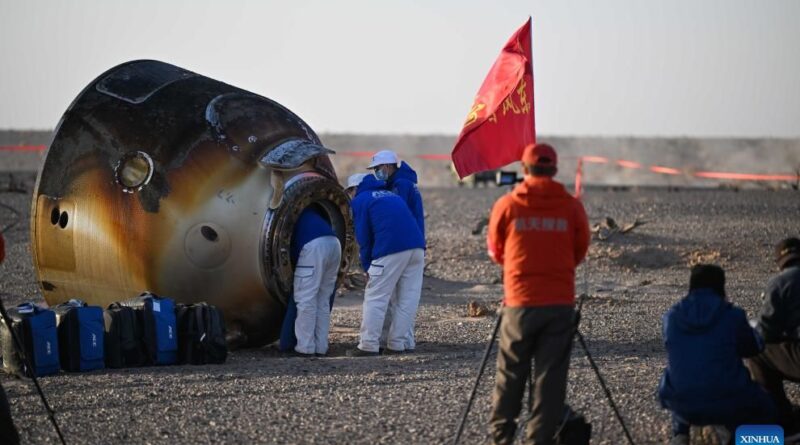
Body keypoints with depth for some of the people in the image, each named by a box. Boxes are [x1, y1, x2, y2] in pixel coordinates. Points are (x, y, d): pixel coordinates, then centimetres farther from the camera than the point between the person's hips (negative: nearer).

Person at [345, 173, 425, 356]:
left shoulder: (359, 201, 11)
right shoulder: (391, 195, 30)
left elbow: (363, 238, 6)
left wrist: (367, 266, 15)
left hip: (391, 250, -6)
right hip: (417, 246, 6)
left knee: (375, 299, 1)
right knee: (408, 299, 9)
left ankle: (368, 346, 0)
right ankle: (397, 344, 11)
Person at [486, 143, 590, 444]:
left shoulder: (506, 206, -2)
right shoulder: (572, 208, -1)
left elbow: (495, 252, 11)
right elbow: (580, 253, 11)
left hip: (520, 302, 0)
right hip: (561, 303, 0)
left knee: (510, 373, 12)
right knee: (550, 375, 4)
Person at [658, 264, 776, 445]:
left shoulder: (672, 316, 1)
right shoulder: (733, 315, -7)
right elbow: (752, 348, 11)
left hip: (683, 407, 3)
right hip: (727, 405, -2)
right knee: (765, 410, 30)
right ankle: (732, 429, 0)